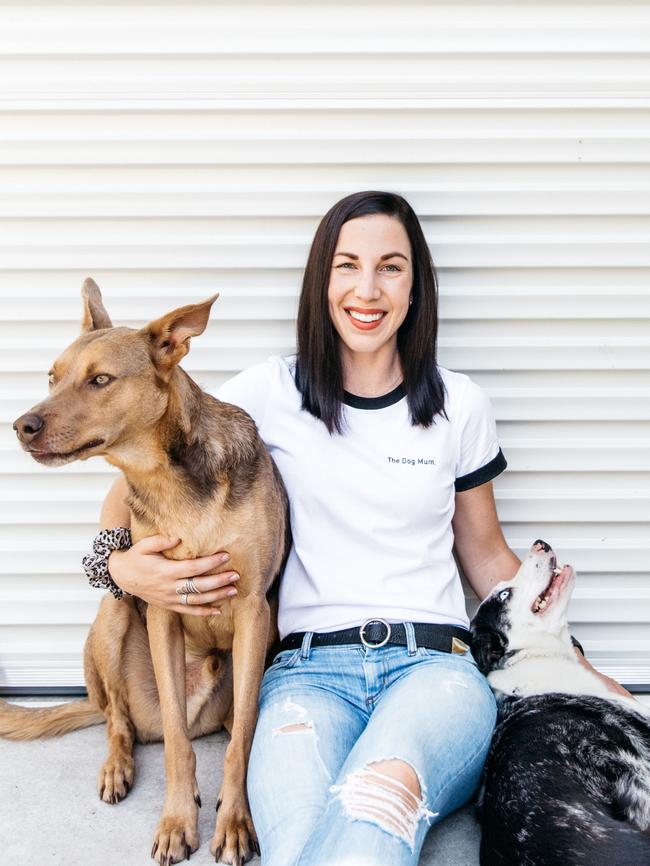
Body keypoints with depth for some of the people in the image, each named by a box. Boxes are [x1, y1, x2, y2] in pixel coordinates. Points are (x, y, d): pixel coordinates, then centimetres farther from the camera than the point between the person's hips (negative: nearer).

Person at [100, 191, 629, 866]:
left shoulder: (460, 405, 11)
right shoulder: (272, 393, 7)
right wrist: (120, 563, -10)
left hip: (435, 663, 1)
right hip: (308, 668, 0)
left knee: (383, 791, -37)